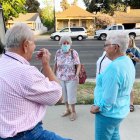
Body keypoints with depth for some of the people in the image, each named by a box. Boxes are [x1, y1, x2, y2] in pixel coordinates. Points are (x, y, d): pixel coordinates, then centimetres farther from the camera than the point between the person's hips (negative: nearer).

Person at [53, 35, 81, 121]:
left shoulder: (74, 53, -15)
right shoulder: (58, 52, -4)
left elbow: (78, 65, -13)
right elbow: (56, 64, 6)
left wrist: (77, 75, -24)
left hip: (71, 79, -4)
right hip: (60, 78, 4)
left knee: (71, 95, 5)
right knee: (64, 94, 17)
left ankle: (73, 111, 27)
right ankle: (68, 110, 38)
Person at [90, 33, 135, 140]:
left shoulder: (114, 67, -31)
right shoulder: (128, 61, 1)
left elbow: (109, 99, -31)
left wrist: (96, 108, -13)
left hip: (108, 113, -9)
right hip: (120, 110, 9)